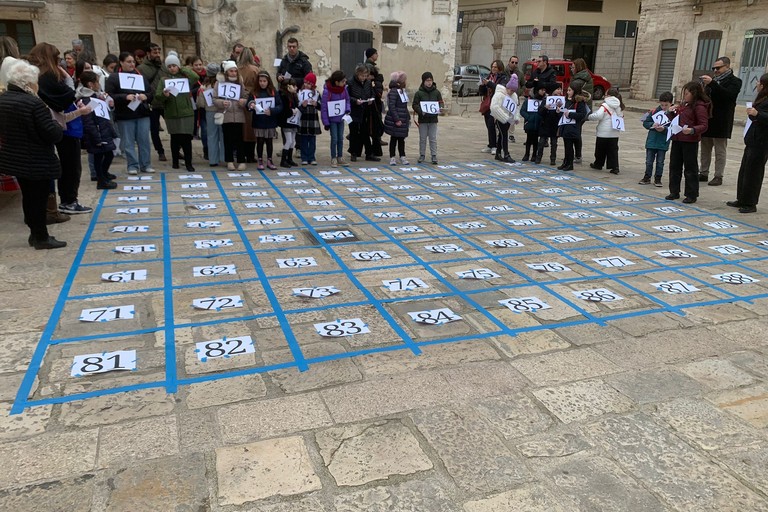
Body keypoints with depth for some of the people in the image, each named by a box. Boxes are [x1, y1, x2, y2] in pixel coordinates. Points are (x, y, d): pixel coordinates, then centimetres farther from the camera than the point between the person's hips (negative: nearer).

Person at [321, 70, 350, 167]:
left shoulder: (344, 88, -5)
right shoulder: (327, 91, -19)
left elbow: (347, 100, 10)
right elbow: (324, 108, -16)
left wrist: (347, 109, -9)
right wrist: (326, 123, -15)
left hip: (341, 118, 5)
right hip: (332, 119, -5)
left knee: (341, 138, 11)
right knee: (334, 139, -2)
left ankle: (340, 158, 23)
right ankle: (333, 159, 11)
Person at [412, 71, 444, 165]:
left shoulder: (436, 92, 3)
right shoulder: (419, 93, -3)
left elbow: (441, 102, 8)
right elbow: (415, 105, -4)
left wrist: (440, 108, -15)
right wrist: (421, 111, -21)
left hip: (433, 119, 1)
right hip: (422, 119, -1)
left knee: (433, 138, 3)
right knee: (422, 138, 8)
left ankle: (434, 156, 8)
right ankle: (422, 155, 18)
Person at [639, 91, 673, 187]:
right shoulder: (654, 112, -1)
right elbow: (645, 123, 2)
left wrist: (664, 128, -25)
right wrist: (652, 125, -15)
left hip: (663, 143, -2)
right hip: (651, 141, 2)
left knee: (660, 162, 9)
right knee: (649, 161, 10)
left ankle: (658, 179, 20)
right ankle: (647, 177, 23)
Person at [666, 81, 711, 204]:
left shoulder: (699, 107, -11)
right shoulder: (683, 105, 13)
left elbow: (704, 125, -15)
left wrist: (692, 130, -32)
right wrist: (672, 111, 9)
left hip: (690, 141, -8)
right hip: (677, 139, 8)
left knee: (690, 168, 1)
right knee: (674, 166, 12)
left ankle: (692, 194, 9)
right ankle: (674, 192, 23)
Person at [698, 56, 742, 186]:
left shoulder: (734, 81, -3)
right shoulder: (713, 80, 16)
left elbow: (729, 95, -22)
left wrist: (712, 83, -27)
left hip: (721, 123, -6)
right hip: (707, 121, 6)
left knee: (720, 151, -1)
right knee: (705, 149, 10)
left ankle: (718, 176, 2)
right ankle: (704, 173, 17)